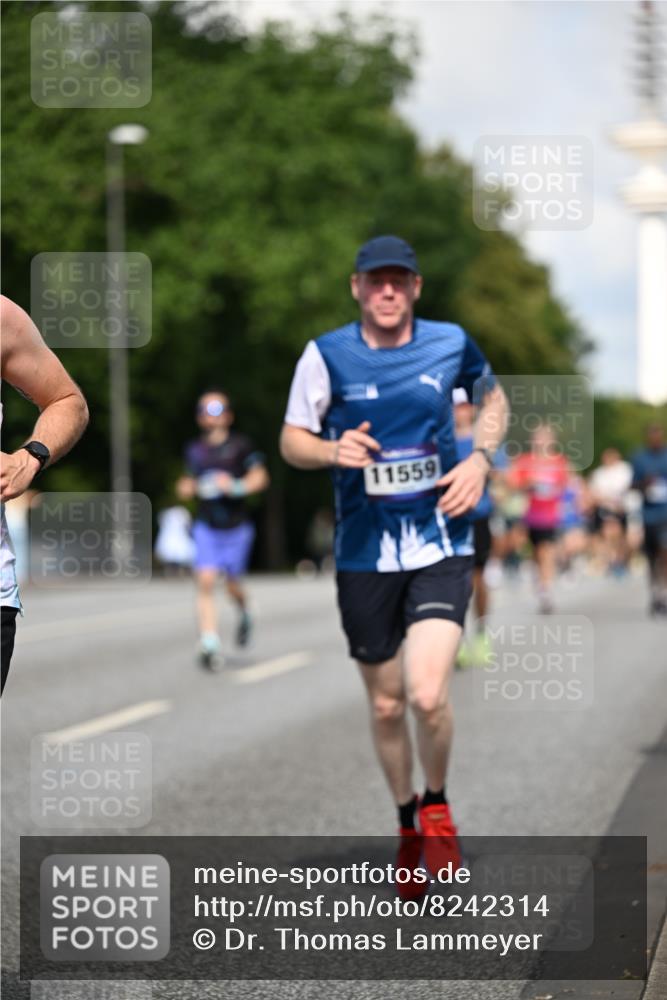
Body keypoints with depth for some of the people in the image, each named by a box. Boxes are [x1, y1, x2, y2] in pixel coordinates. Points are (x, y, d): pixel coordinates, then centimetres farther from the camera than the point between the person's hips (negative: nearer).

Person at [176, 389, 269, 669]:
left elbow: (260, 477, -5)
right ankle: (209, 644, -16)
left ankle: (244, 615, 39)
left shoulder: (240, 444, -1)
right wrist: (186, 487, 2)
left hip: (236, 525, -2)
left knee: (232, 584, 4)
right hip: (206, 526, 2)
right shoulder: (195, 449, 10)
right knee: (205, 581, -13)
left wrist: (236, 486, -20)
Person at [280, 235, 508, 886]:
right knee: (386, 706, 9)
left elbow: (493, 397, 20)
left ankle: (437, 806, 12)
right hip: (364, 554, 1)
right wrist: (334, 450, -17)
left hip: (440, 545, -1)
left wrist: (480, 457, 2)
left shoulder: (450, 344, 1)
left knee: (428, 696, -17)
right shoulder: (325, 355, -3)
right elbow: (291, 440, 5)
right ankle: (408, 823, 33)